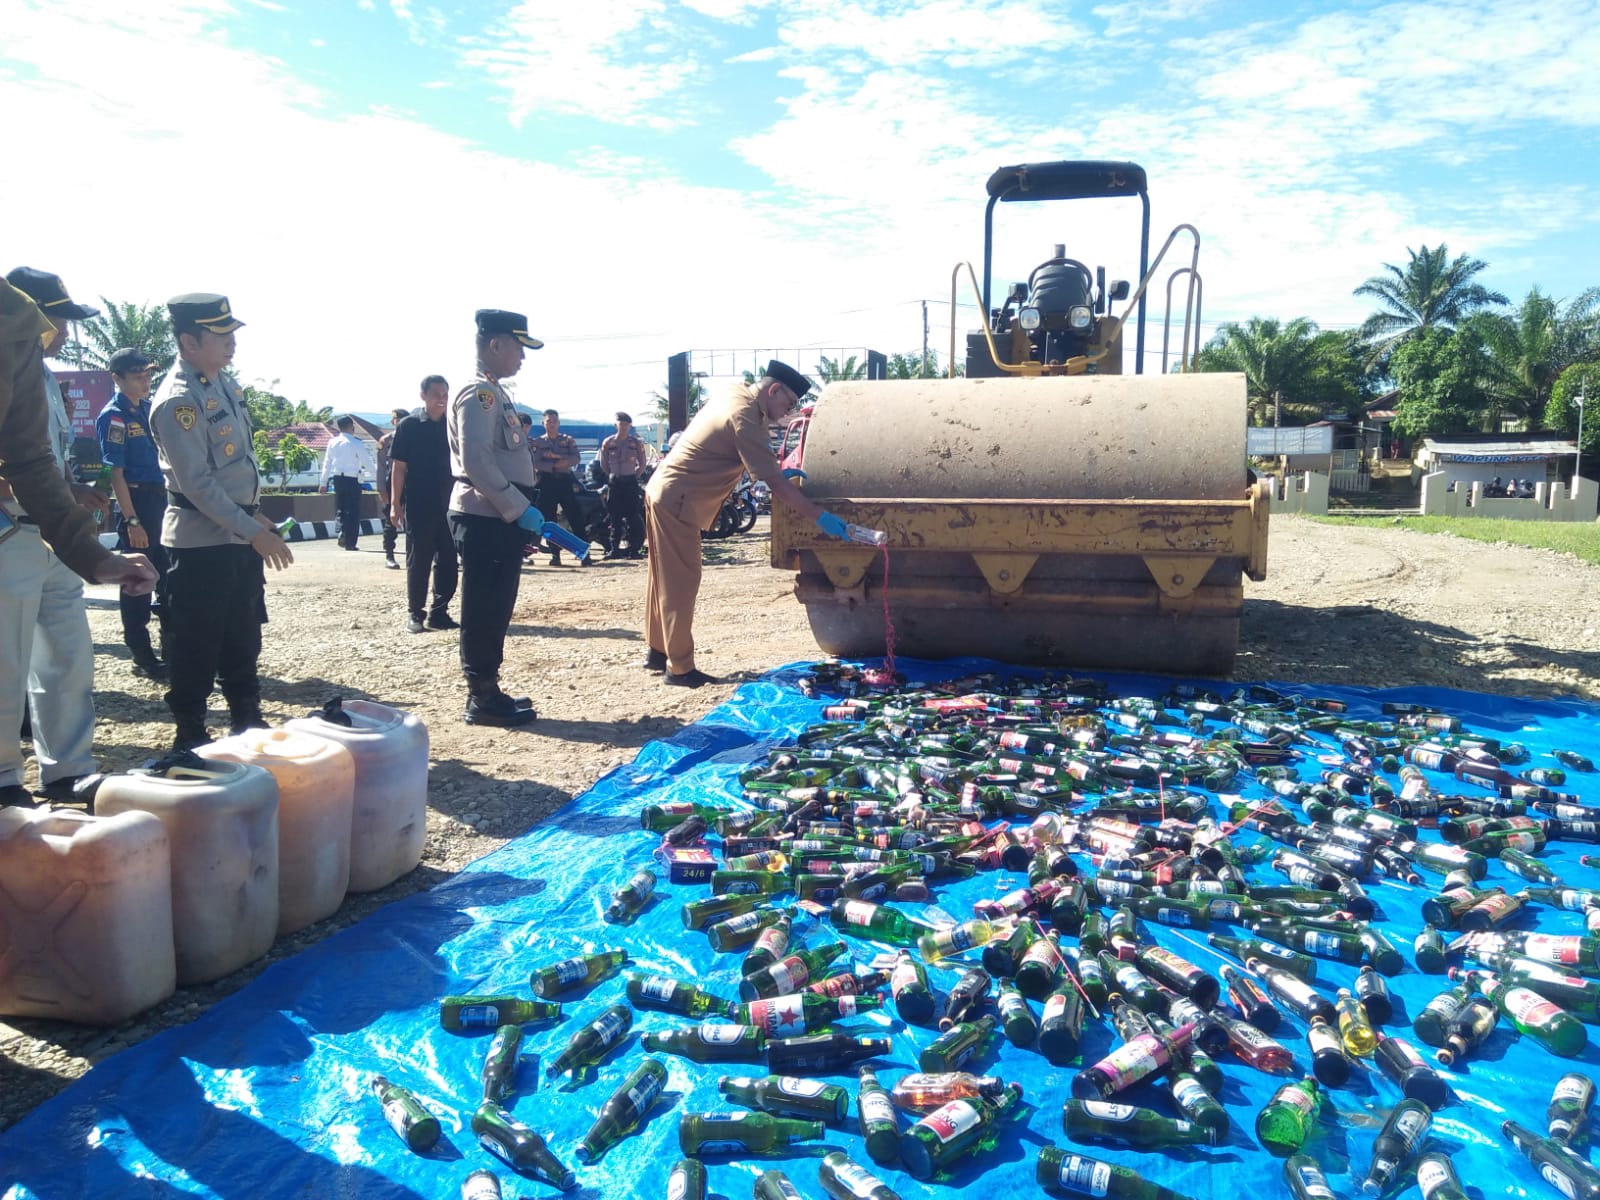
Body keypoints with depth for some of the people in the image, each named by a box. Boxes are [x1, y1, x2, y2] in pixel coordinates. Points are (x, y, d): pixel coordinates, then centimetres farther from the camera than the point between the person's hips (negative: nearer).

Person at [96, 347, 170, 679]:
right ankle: (141, 656, 8)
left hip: (161, 498, 7)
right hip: (137, 500, -7)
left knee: (167, 576, 14)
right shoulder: (113, 417, -10)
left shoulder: (150, 408, 10)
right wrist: (131, 521, -18)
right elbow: (116, 474, -14)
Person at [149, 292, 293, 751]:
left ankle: (248, 722, 29)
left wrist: (255, 516, 17)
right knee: (196, 645, 2)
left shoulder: (224, 385, 10)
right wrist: (254, 532, -22)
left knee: (243, 637, 17)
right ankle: (190, 737, 14)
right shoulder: (178, 401, -18)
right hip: (201, 539, -9)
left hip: (238, 533, 9)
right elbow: (197, 484, -22)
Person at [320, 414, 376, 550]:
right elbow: (368, 463, -8)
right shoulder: (355, 443, -9)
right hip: (352, 480, -5)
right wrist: (378, 476, 4)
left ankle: (342, 533, -1)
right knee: (354, 512, 2)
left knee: (342, 508, 18)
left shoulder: (333, 442, 6)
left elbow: (327, 463, 12)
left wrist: (324, 482, 19)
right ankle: (350, 543, 1)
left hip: (337, 479, 5)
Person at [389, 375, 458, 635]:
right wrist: (395, 504, -6)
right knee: (418, 562, 3)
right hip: (418, 507, -3)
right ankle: (415, 614, 10)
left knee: (447, 562, 5)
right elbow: (398, 467, -1)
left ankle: (439, 612, 14)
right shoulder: (409, 427, -1)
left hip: (449, 506, 3)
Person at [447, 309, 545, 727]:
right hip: (485, 518, -10)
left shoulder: (493, 393, 19)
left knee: (494, 608, 14)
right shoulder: (479, 393, -12)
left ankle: (486, 692, 22)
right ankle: (482, 700, 3)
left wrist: (521, 510, 17)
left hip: (497, 517, 10)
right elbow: (476, 461, -22)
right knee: (485, 610, -4)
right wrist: (519, 508, -19)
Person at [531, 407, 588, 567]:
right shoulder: (537, 442, 6)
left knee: (575, 517, -4)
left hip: (565, 481, 0)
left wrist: (556, 456, -17)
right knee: (549, 520, 0)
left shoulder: (568, 440, 9)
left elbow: (576, 458, -6)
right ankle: (555, 554, 7)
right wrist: (556, 465, -17)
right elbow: (536, 463, -7)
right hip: (547, 483, 0)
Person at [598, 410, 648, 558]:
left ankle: (634, 548, -4)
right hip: (614, 483, 2)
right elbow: (603, 464, 12)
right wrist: (611, 476, 8)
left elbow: (643, 463, 7)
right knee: (615, 517, 3)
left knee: (632, 516, -6)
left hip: (631, 482, -2)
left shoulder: (636, 442, 2)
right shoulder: (608, 443, 5)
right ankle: (614, 548, 7)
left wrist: (635, 475, 1)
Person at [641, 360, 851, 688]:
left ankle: (657, 651, 29)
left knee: (665, 577, 17)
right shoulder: (744, 417, -20)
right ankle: (680, 669, 2)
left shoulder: (738, 394, 8)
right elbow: (774, 483, -23)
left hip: (661, 492, 10)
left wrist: (781, 472, 13)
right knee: (682, 583, -4)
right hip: (677, 501, -10)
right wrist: (819, 516, -20)